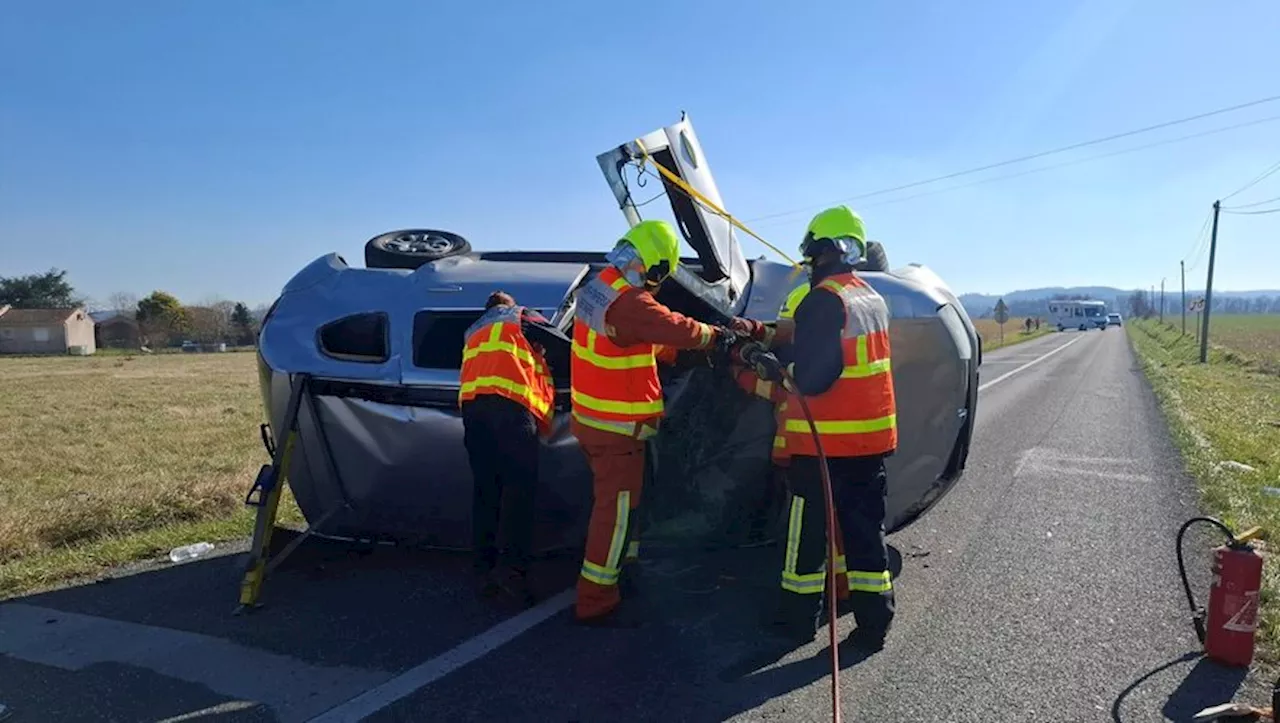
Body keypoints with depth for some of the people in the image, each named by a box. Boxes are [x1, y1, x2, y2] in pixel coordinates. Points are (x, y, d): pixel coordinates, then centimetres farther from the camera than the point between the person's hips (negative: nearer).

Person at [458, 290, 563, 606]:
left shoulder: (474, 332, 37)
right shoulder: (524, 319, 23)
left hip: (471, 402, 5)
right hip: (510, 402, -5)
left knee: (485, 489, 8)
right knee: (522, 487, -9)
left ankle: (485, 568, 4)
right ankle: (514, 566, -21)